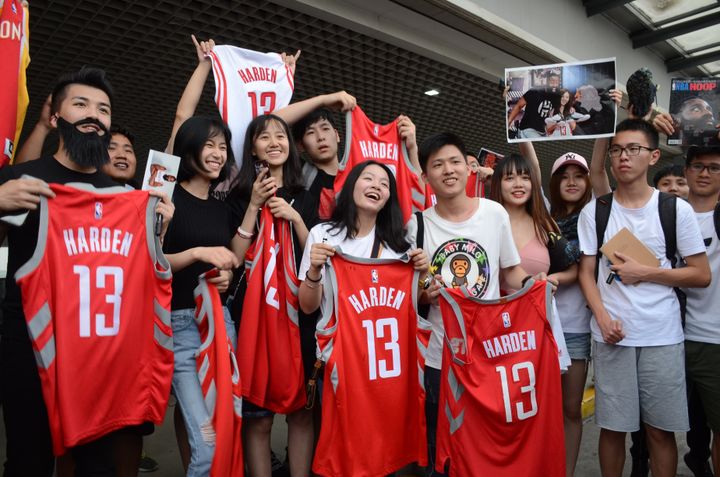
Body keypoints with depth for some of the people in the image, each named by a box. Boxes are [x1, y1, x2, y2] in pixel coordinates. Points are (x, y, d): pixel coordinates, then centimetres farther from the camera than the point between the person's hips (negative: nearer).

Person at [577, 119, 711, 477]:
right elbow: (586, 272, 2)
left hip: (662, 336, 0)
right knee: (613, 427, 8)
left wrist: (645, 272, -11)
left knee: (660, 430, 8)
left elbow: (702, 275, 2)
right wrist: (603, 318, -11)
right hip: (611, 333, 1)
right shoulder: (593, 212, 3)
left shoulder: (676, 209, 1)